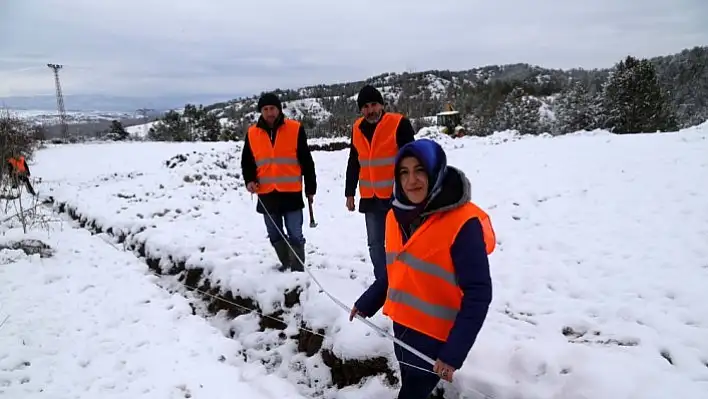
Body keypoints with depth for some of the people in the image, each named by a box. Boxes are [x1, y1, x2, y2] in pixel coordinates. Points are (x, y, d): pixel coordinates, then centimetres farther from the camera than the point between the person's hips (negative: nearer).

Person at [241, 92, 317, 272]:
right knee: (275, 235, 14)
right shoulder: (252, 133, 4)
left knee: (295, 235, -1)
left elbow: (306, 161, 1)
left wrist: (310, 188, 2)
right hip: (267, 195, 3)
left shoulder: (295, 129, -3)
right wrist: (249, 180, -6)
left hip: (291, 193, -3)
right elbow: (247, 163, 13)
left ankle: (297, 269, 10)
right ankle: (286, 264, 31)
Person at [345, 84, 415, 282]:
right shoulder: (357, 128, 8)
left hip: (397, 196, -5)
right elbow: (353, 164, 16)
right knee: (375, 243, 11)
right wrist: (350, 193, 15)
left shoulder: (399, 124, -10)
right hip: (370, 198, 5)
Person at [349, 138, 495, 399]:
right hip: (402, 327, 7)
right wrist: (367, 303, 11)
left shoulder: (463, 224, -21)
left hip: (437, 336, -6)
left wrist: (454, 352, -23)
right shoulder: (397, 215, 1)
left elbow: (478, 294, -20)